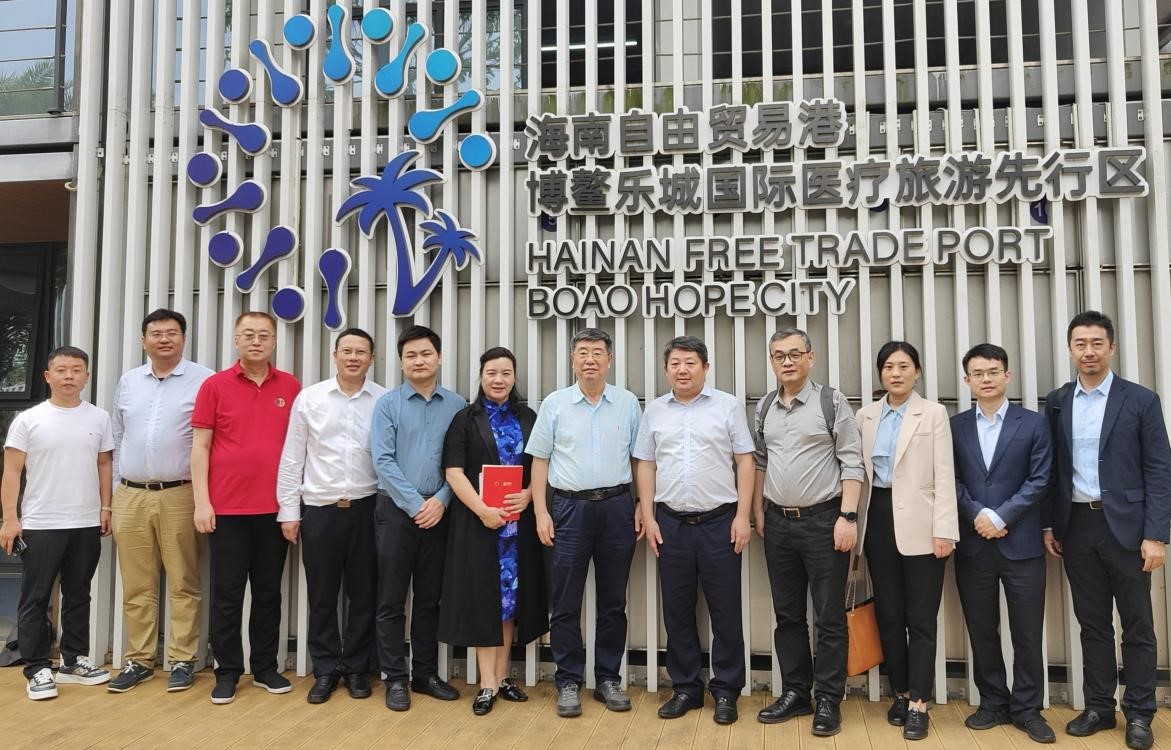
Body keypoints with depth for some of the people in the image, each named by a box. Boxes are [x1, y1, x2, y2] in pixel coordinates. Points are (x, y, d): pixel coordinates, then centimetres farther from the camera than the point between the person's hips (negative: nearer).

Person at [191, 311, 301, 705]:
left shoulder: (291, 387, 4)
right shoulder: (214, 385, 0)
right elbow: (200, 446, 0)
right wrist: (202, 502, -6)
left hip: (275, 508, 2)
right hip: (226, 508, -2)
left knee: (269, 591, 11)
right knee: (227, 593, 6)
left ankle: (266, 666, 23)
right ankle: (227, 671, 18)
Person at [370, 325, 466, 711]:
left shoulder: (457, 405, 3)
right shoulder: (388, 404, -2)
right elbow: (383, 462, -8)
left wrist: (440, 500, -11)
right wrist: (416, 505, -12)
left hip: (438, 511, 2)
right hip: (396, 509, -2)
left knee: (430, 598, 12)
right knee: (392, 599, 4)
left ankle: (425, 674, 23)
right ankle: (395, 678, 15)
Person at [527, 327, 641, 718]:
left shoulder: (628, 403, 5)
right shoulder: (554, 404, 3)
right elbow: (540, 461, 4)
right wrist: (541, 512, -2)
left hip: (616, 506, 1)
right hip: (568, 507, -1)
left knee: (613, 600, 9)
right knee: (566, 602, 4)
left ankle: (608, 678, 22)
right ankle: (568, 682, 16)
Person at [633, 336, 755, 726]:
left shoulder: (728, 406, 0)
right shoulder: (655, 411, 7)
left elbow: (745, 462, -1)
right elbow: (645, 466, 9)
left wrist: (742, 517, -6)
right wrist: (648, 518, 3)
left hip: (719, 521, -2)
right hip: (671, 523, 3)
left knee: (726, 610, 4)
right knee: (677, 610, 10)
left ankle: (726, 690, 18)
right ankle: (685, 687, 24)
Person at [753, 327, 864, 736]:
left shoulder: (831, 401, -6)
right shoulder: (764, 408, 9)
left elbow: (852, 462, -8)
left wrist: (847, 516, -14)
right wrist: (758, 513, 12)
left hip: (823, 520, -5)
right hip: (778, 522, 5)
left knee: (829, 617, 3)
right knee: (787, 615, 12)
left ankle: (828, 701, 14)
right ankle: (795, 693, 25)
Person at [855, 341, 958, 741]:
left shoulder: (933, 413, 0)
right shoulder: (865, 416, 9)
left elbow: (944, 475, -5)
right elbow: (859, 470, 10)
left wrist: (943, 530, -12)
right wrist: (855, 522, 6)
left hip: (918, 523, -3)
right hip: (878, 519, 4)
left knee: (921, 617, 1)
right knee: (888, 614, 10)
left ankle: (919, 704, 8)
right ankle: (900, 693, 24)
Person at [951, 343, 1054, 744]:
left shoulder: (1033, 423, 3)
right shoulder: (955, 426, 7)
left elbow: (1038, 481, -4)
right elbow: (951, 481, 2)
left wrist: (1001, 516, -13)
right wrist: (978, 515, -12)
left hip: (1021, 543, -2)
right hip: (972, 545, 2)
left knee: (1027, 631, 4)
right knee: (981, 630, 9)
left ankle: (1027, 708, 18)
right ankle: (993, 703, 23)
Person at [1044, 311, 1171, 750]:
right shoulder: (1057, 402, 6)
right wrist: (1048, 525, 6)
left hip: (1125, 526, -3)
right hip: (1076, 527, 3)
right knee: (1092, 623, 12)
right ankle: (1099, 707, 22)